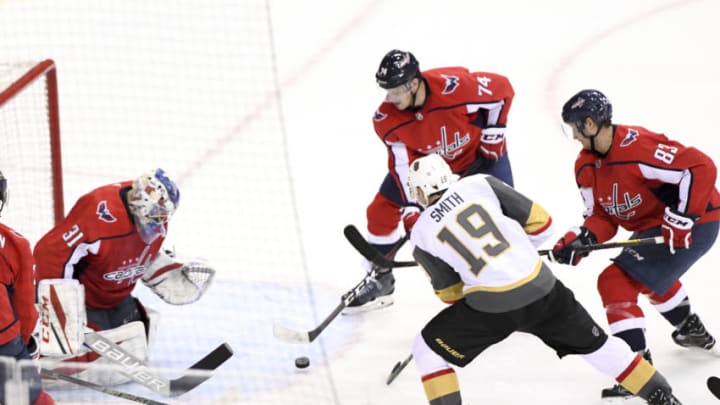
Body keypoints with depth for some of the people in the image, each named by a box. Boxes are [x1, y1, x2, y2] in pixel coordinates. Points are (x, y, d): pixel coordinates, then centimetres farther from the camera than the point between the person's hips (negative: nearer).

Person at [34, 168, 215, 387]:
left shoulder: (155, 220, -7)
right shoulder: (101, 214, -35)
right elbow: (50, 254, -37)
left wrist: (178, 277, -1)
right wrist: (61, 317, -38)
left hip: (117, 301, 8)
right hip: (82, 301, -8)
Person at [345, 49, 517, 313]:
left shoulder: (455, 85, -39)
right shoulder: (387, 120, -26)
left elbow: (502, 89, -22)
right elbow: (402, 165, -19)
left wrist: (493, 135, -16)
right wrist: (410, 210, -24)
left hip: (478, 151, -3)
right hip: (423, 160, 3)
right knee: (382, 210, -3)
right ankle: (381, 280, 14)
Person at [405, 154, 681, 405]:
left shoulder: (422, 234, 5)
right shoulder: (481, 185, 6)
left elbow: (450, 293, 13)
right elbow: (541, 223, 7)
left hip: (491, 305, -3)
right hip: (541, 288, 3)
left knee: (428, 349, 16)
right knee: (593, 342, 24)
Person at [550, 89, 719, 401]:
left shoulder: (636, 147, -29)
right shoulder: (587, 167, 0)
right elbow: (603, 216, 3)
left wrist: (681, 219, -30)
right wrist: (580, 239, -16)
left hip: (693, 224, -11)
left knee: (616, 282, -17)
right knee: (651, 274, 38)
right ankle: (693, 331, 60)